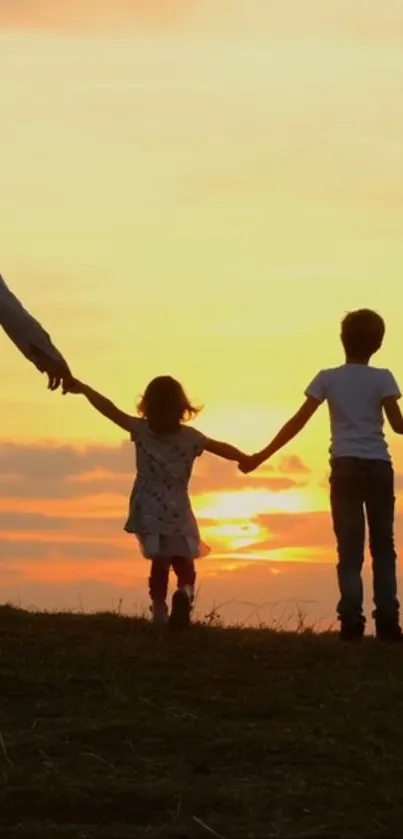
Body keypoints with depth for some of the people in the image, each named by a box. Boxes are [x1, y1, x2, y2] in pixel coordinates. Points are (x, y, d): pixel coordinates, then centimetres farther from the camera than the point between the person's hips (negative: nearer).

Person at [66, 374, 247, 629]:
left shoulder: (141, 430, -4)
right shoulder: (191, 438, -1)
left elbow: (110, 409, -3)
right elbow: (222, 448, 9)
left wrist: (83, 388, 4)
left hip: (150, 512, 1)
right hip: (178, 513, 0)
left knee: (160, 563, 12)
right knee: (184, 563, 8)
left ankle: (160, 611, 0)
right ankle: (185, 592, -24)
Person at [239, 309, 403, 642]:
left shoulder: (328, 378, 2)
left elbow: (297, 423, 0)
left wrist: (260, 457, 5)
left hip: (345, 467, 0)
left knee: (350, 548, 2)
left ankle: (352, 622, -8)